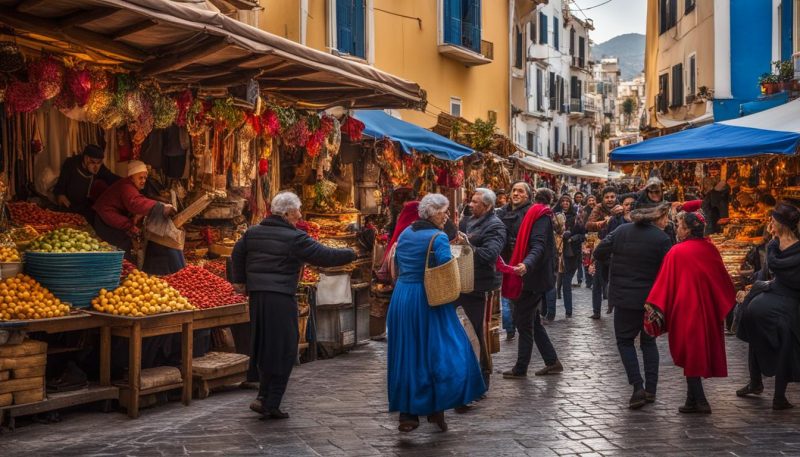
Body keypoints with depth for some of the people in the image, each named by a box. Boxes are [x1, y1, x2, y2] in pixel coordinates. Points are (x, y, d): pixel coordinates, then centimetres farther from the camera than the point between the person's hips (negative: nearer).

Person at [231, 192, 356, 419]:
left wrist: (240, 280, 31)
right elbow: (325, 256, -9)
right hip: (281, 298, -7)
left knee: (265, 348, 18)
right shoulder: (295, 238, -10)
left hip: (257, 296, 7)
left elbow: (237, 254, 19)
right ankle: (271, 404, 3)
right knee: (283, 351, 2)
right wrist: (350, 254, 6)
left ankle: (263, 397, 18)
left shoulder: (252, 232, 10)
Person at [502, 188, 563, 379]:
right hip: (537, 277, 9)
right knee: (533, 322, 16)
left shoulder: (539, 215, -14)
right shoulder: (542, 215, 13)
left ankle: (520, 369, 9)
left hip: (532, 278, -9)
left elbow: (539, 246, -28)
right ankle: (552, 362, 21)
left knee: (524, 322, 0)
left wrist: (527, 264, -45)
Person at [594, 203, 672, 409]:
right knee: (648, 341, 18)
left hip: (624, 297, 0)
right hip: (651, 299, 0)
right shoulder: (662, 239, -9)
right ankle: (651, 389, 14)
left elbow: (599, 253, -3)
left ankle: (638, 387, -4)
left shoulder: (622, 231, -1)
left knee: (625, 340, 11)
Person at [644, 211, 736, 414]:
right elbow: (723, 279, 9)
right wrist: (725, 303, 21)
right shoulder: (710, 248, 1)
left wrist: (654, 306, -8)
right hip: (707, 310, 5)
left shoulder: (676, 252, -14)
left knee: (689, 353, 5)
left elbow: (666, 282, -13)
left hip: (685, 309, -5)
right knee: (702, 351, 14)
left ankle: (698, 400, 3)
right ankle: (694, 399, 21)